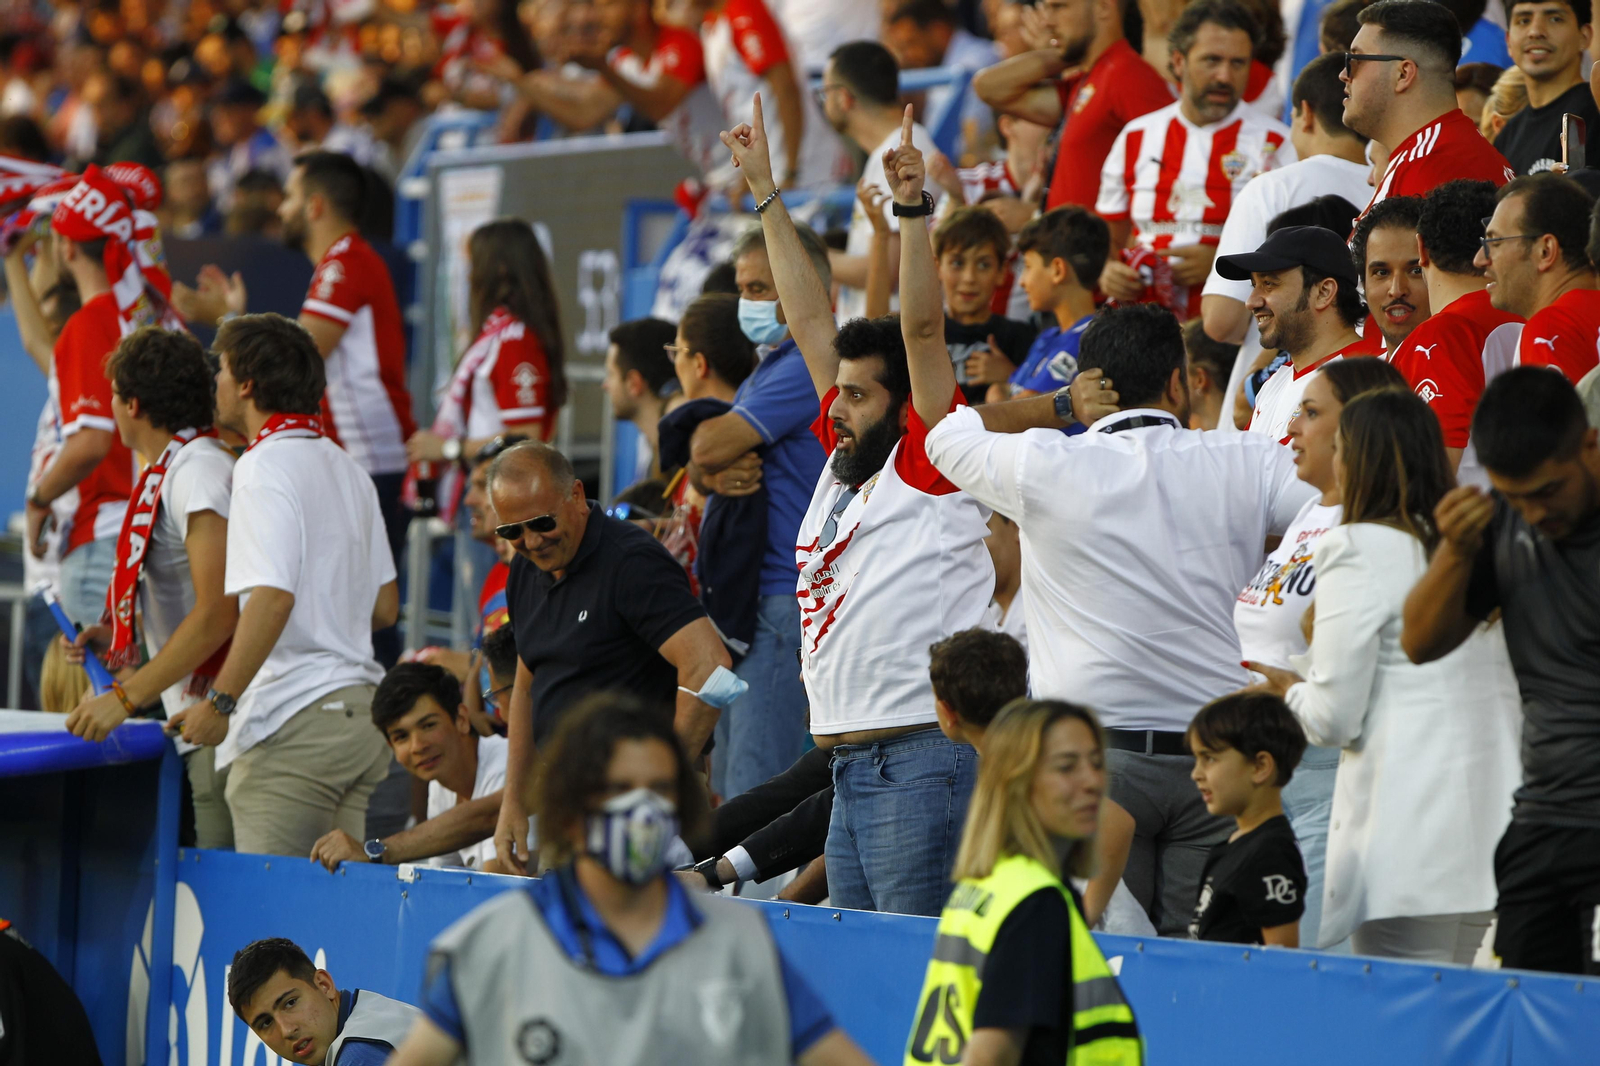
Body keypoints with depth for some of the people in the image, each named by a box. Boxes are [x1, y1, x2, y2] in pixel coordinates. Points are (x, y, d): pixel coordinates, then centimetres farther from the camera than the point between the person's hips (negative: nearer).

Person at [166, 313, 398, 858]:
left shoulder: (265, 469, -10)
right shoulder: (347, 469, 18)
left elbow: (272, 599, -21)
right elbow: (385, 608, 20)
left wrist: (220, 701, -19)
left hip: (294, 721, -9)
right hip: (358, 708, 9)